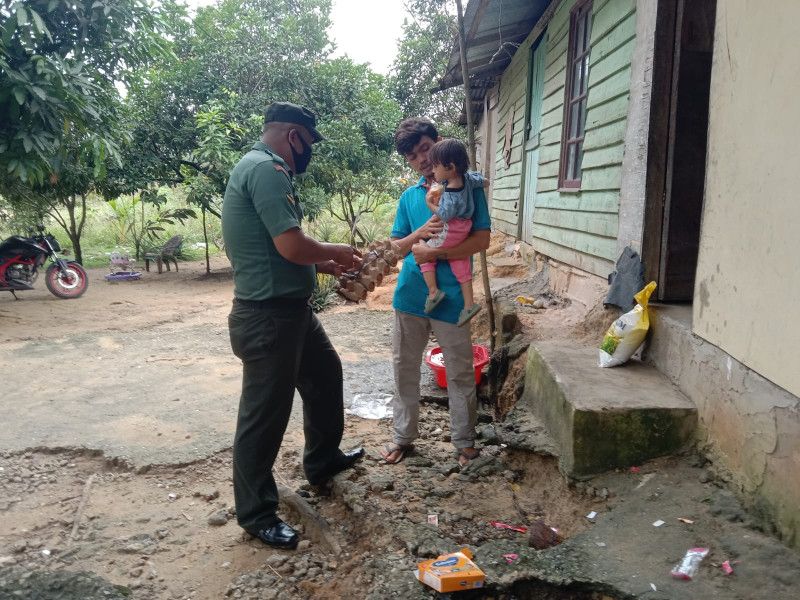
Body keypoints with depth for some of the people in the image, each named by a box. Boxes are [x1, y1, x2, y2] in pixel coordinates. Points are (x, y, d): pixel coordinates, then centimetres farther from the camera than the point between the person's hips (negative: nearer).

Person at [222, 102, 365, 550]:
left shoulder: (264, 168, 16)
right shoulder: (266, 168, -18)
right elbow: (291, 245, -27)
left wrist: (326, 265, 13)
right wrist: (335, 253, -8)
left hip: (291, 308, 11)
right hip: (269, 315, -11)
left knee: (326, 374, 25)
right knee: (265, 413, 2)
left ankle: (323, 460, 44)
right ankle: (257, 514, 19)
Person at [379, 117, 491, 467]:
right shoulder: (409, 197, 10)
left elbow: (482, 240, -10)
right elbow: (397, 245, 11)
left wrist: (432, 252, -17)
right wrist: (420, 233, -11)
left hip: (451, 296, -4)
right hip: (410, 293, 4)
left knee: (460, 374, 7)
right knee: (405, 368, 13)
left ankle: (465, 442, 25)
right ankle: (403, 435, 30)